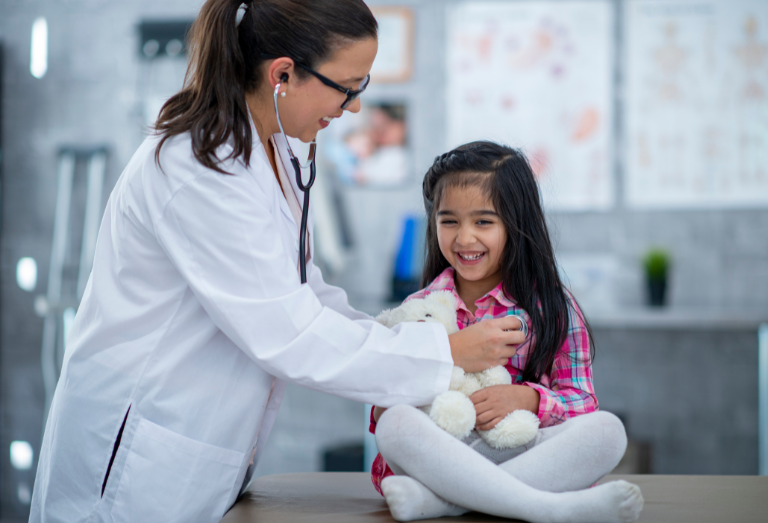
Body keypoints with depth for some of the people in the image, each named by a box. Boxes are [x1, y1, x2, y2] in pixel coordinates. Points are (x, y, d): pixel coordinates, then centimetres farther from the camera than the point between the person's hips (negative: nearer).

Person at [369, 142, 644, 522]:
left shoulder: (552, 309, 8)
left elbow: (581, 403, 4)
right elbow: (386, 408, 15)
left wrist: (527, 398, -16)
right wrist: (383, 406, -9)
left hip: (521, 454, 0)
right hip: (439, 454, 0)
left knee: (607, 430, -27)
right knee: (397, 423, -31)